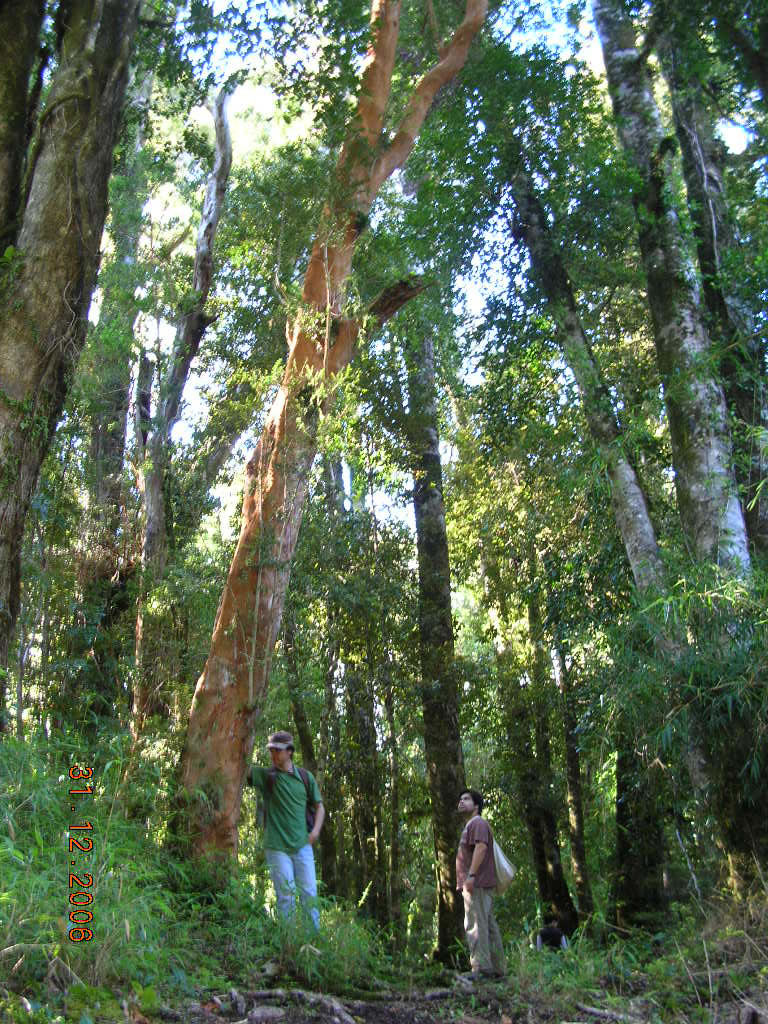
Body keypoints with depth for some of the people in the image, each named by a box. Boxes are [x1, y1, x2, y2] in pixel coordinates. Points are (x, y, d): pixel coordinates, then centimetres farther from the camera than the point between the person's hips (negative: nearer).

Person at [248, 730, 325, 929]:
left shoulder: (305, 777, 6)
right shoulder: (265, 775, -1)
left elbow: (319, 806, 14)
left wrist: (316, 830, -2)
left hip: (302, 844, 2)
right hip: (277, 847, -2)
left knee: (309, 893, 4)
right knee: (286, 895, -1)